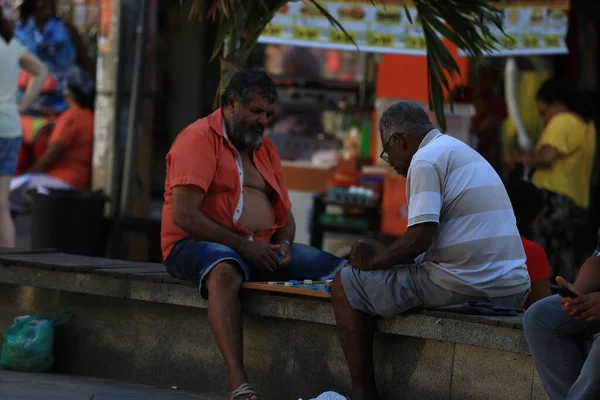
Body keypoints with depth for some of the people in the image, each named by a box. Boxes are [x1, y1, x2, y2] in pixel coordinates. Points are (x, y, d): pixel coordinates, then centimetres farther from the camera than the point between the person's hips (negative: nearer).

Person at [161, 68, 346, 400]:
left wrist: (284, 244, -3)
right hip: (199, 245, -7)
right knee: (224, 271, -43)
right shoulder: (199, 138, -6)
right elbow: (183, 215, -16)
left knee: (341, 271, -12)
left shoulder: (264, 146, 19)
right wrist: (243, 245, -18)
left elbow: (284, 212, 21)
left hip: (261, 248, 7)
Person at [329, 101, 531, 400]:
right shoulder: (465, 154, 23)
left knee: (346, 284, 2)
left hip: (465, 286, -10)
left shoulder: (425, 159, -7)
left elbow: (419, 239, -17)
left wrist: (371, 262, -1)